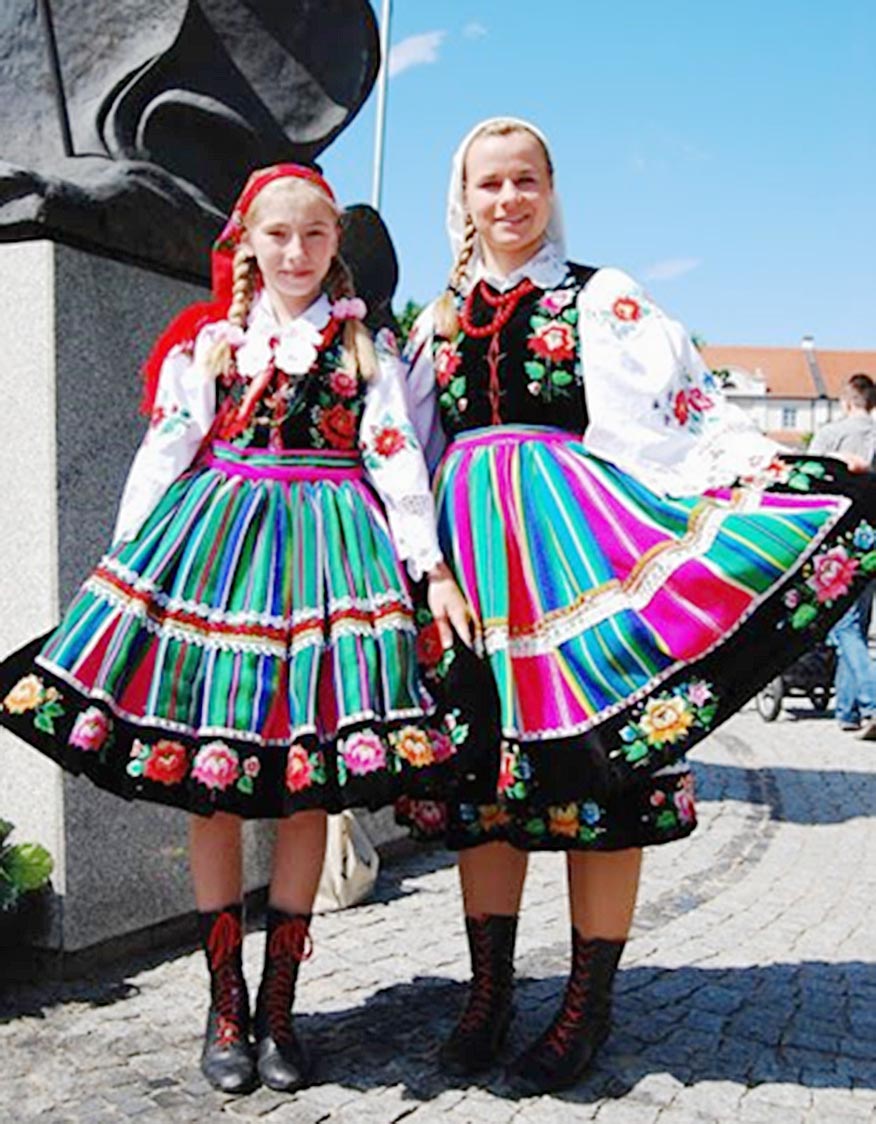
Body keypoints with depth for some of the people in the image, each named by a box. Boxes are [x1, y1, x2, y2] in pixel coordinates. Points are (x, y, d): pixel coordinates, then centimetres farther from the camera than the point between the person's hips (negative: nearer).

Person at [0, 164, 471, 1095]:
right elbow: (162, 454, 9)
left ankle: (278, 1004, 16)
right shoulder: (205, 339, 11)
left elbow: (397, 459, 3)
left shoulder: (367, 346, 10)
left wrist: (432, 567, -4)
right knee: (209, 788, 2)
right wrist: (125, 562, 4)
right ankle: (224, 1001, 17)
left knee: (306, 788, 1)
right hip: (215, 542, 1)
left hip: (325, 554, -1)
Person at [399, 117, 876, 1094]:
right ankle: (488, 988, 19)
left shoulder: (601, 299, 6)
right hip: (471, 547, 4)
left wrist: (767, 479, -18)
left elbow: (680, 418, -4)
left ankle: (588, 1004, 11)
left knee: (598, 765, -3)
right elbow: (410, 449, 22)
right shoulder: (439, 317, 19)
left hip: (578, 539, -4)